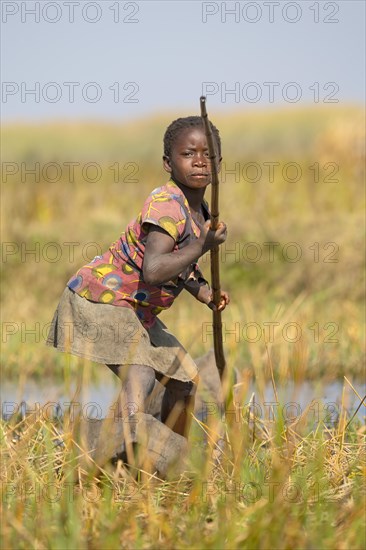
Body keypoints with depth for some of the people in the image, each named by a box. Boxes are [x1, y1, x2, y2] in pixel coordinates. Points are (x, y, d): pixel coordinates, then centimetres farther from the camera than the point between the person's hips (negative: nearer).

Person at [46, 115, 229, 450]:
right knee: (139, 376, -29)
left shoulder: (199, 212, 4)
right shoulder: (166, 204, -25)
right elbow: (152, 271, -40)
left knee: (185, 379, 18)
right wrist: (203, 245, -33)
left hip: (137, 311, 10)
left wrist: (208, 295, 3)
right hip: (98, 299, -10)